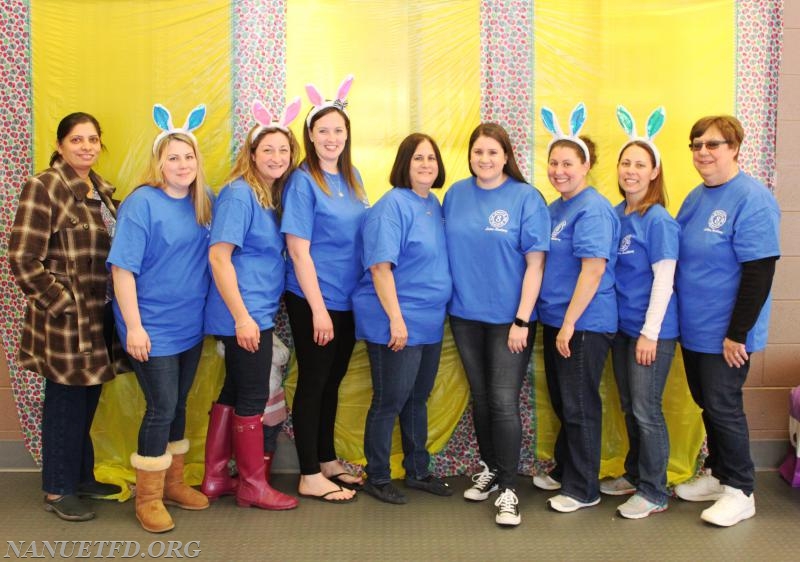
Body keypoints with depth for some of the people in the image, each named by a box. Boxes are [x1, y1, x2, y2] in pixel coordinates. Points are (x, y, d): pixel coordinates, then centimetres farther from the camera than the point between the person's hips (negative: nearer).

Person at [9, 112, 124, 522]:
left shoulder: (100, 190, 10)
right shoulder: (43, 188, -12)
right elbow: (23, 260, -16)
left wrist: (113, 306, 8)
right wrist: (62, 303, -15)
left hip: (98, 318, 7)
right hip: (66, 320, -7)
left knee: (87, 402, 17)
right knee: (65, 403, 5)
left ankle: (82, 477, 33)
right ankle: (57, 491, 20)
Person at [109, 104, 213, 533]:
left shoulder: (201, 203, 5)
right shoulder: (142, 202, -13)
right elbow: (122, 267, -16)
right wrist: (133, 327, -19)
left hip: (191, 325, 6)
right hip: (153, 328, -6)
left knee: (178, 406, 15)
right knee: (162, 408, -3)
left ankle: (173, 483, 31)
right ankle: (148, 497, 14)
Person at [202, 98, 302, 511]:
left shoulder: (273, 195, 11)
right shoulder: (239, 194, -14)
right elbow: (218, 256, -19)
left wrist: (250, 315, 10)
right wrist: (242, 317, -22)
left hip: (259, 313, 9)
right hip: (244, 314, -9)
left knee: (233, 392, 15)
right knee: (253, 398, 1)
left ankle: (215, 478, 28)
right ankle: (253, 487, 16)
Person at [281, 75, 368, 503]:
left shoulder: (352, 177, 9)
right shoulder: (303, 181, -11)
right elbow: (299, 250, -15)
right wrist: (319, 308, -18)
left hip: (348, 300, 7)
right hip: (312, 301, -6)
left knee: (332, 381, 17)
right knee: (313, 383, 3)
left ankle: (328, 461, 31)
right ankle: (310, 477, 15)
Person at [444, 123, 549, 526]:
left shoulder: (526, 197, -8)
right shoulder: (455, 195, 4)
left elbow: (535, 263, -10)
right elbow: (446, 249, 11)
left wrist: (522, 320, -14)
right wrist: (446, 299, 4)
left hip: (509, 318, -4)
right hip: (465, 315, 4)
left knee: (504, 402, -5)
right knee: (480, 398, 15)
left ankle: (507, 489, 8)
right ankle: (490, 468, 33)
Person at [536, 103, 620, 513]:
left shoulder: (592, 209, -16)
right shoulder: (554, 208, 11)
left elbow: (594, 268, -22)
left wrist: (570, 322, -22)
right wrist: (554, 320, 14)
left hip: (584, 323, -9)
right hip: (555, 319, 9)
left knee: (580, 406, 2)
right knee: (561, 402, 19)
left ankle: (583, 489, 16)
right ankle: (563, 469, 35)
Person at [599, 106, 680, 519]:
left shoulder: (658, 220, -13)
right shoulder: (615, 215, 6)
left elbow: (664, 279, -16)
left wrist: (650, 332, -17)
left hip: (652, 329, -7)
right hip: (622, 325, 7)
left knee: (646, 410, 0)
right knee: (629, 407, 17)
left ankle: (654, 492, 14)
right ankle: (634, 474, 33)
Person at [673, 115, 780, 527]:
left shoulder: (752, 199, -17)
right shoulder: (695, 197, 7)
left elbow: (759, 273, -20)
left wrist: (737, 333, -19)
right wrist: (676, 318, 11)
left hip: (725, 334, -7)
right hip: (693, 327, 7)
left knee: (723, 407, 2)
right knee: (707, 404, 17)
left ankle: (740, 491, 18)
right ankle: (718, 475, 33)